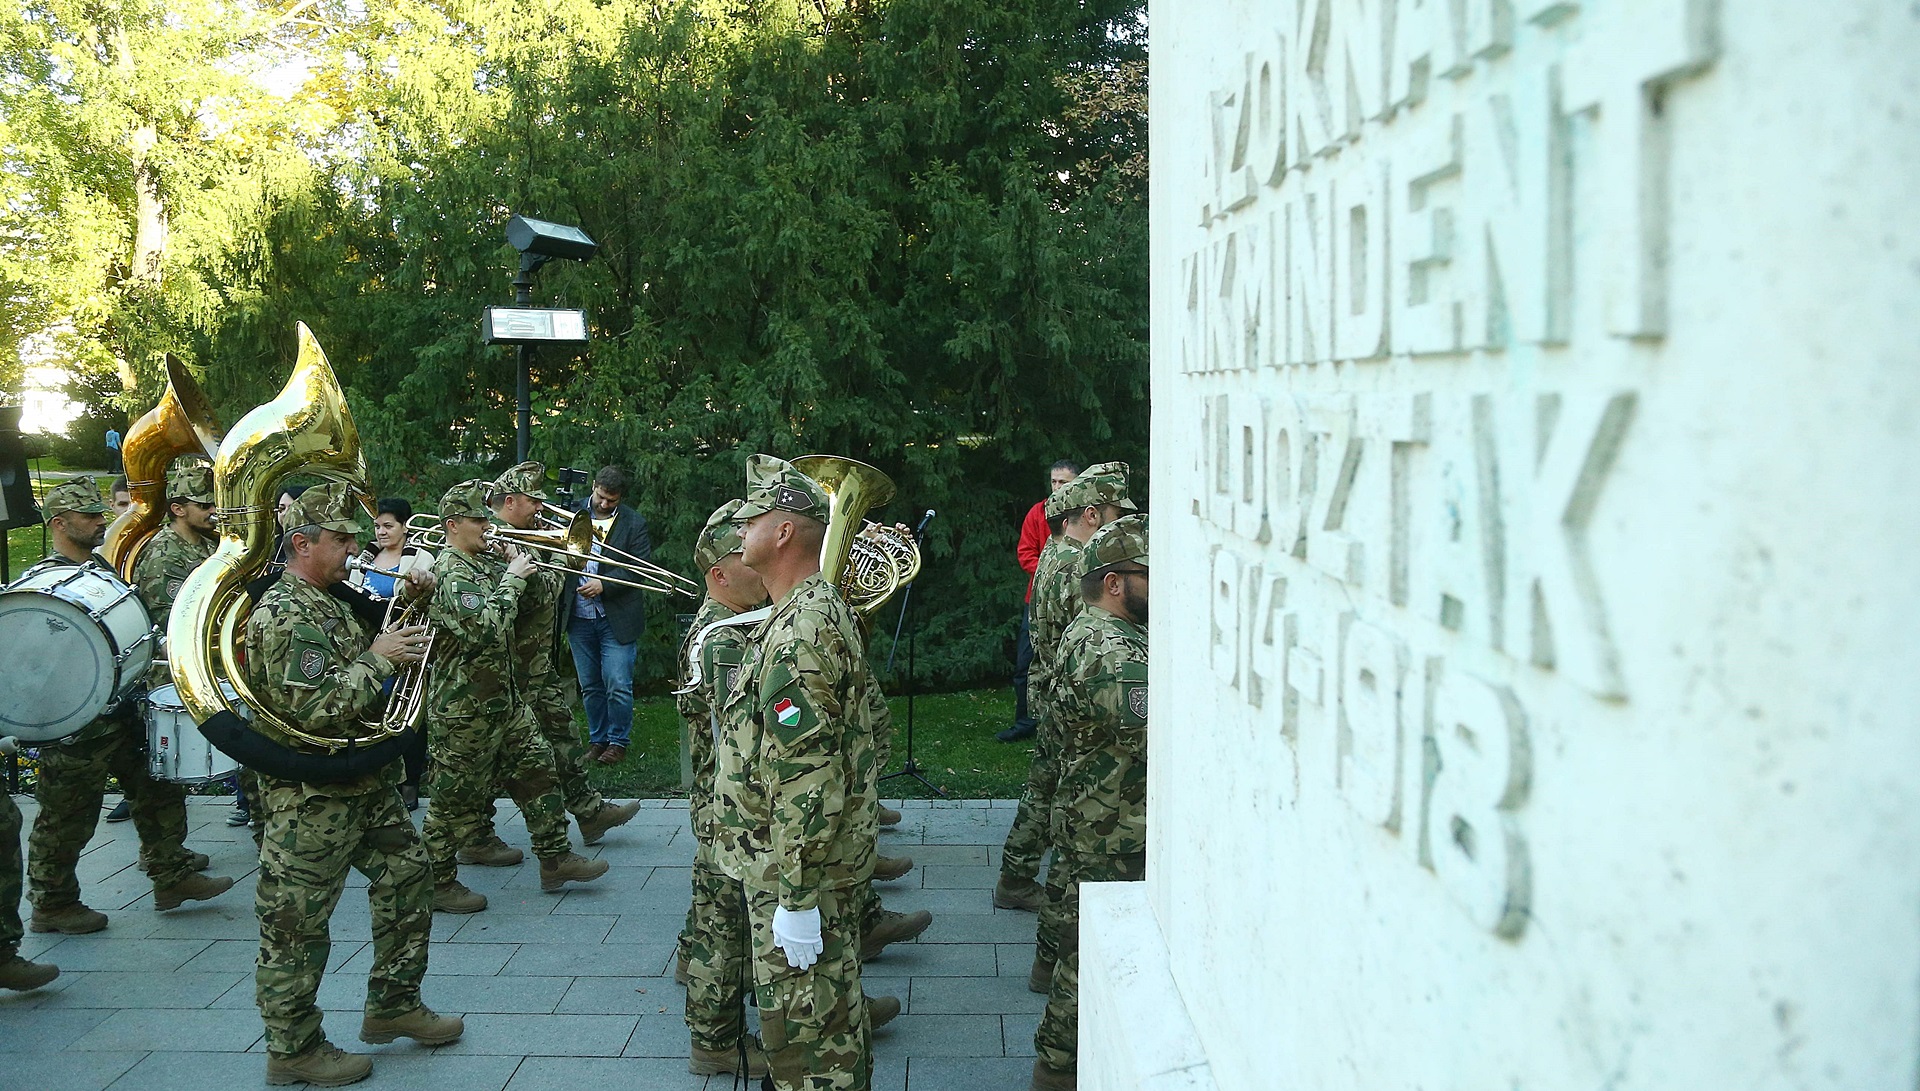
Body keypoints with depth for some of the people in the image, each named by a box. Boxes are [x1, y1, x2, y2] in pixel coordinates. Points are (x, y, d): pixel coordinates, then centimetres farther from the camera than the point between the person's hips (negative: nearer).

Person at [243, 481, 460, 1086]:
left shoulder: (333, 601, 11)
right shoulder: (285, 616, -20)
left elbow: (356, 675, 24)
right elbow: (316, 710, -28)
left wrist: (399, 636, 7)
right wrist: (378, 657, -20)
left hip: (365, 785, 10)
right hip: (309, 798, -10)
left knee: (407, 873, 16)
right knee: (297, 924, 3)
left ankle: (394, 1004, 30)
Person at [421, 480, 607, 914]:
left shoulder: (485, 563, 10)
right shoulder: (451, 573, -19)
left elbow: (521, 608, 24)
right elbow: (486, 629, -32)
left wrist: (515, 566, 8)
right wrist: (511, 580, -22)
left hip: (504, 696, 9)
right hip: (464, 706, -9)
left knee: (536, 769, 12)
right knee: (457, 796, 2)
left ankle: (554, 858, 21)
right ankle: (437, 883, 15)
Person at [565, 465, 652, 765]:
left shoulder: (634, 524, -2)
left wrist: (604, 585, -18)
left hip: (617, 619, -3)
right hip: (579, 617, 3)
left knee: (618, 686, -4)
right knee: (590, 687, 11)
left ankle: (618, 742, 11)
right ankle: (597, 740, 24)